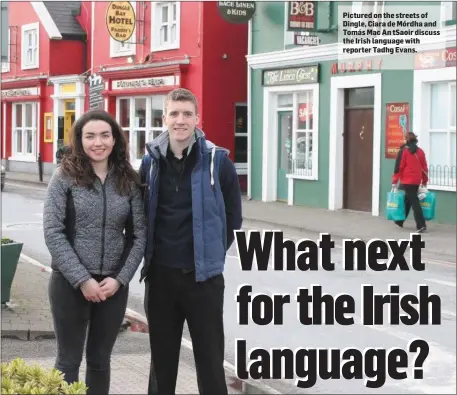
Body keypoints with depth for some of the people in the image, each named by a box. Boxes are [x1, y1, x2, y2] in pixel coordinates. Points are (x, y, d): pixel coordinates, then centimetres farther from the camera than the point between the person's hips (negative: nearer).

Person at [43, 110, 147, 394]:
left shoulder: (129, 181, 4)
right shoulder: (65, 177, -4)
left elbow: (140, 234, 3)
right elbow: (53, 233, -9)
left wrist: (120, 278, -8)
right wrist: (82, 279, -15)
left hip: (114, 285, 3)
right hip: (70, 284, -3)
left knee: (100, 360, 13)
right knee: (69, 360, 6)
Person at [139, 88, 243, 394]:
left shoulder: (217, 161, -7)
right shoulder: (151, 161, 3)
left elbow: (232, 218, 1)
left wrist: (212, 253, 3)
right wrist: (152, 254, 7)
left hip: (203, 276, -3)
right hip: (160, 275, 3)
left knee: (210, 361, 3)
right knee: (162, 358, 13)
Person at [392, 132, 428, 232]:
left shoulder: (404, 151, -7)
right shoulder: (420, 151, 8)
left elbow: (399, 166, -9)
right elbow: (424, 167, 11)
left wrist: (395, 181, -6)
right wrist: (425, 181, 21)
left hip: (406, 181, -5)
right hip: (416, 181, 5)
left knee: (414, 201, -7)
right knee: (406, 200, 18)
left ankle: (421, 225, -15)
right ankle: (400, 221, 29)